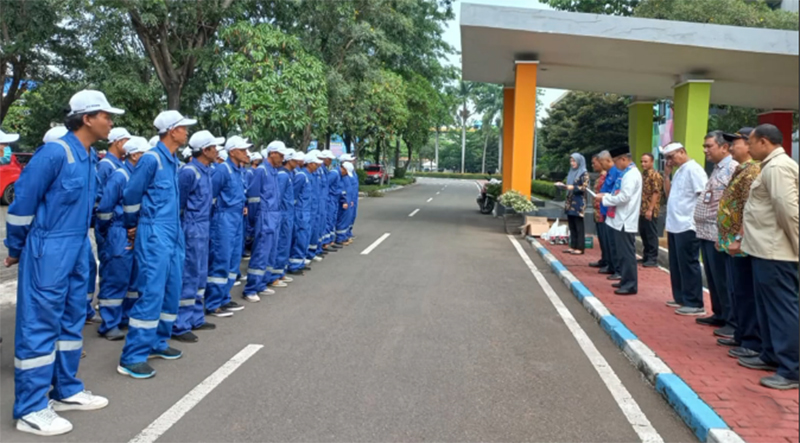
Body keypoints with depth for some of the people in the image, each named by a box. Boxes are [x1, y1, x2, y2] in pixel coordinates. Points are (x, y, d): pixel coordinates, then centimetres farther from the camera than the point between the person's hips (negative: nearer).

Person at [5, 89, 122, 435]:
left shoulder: (89, 157, 9)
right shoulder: (55, 153, -16)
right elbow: (23, 200, -12)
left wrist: (82, 244, 18)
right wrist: (16, 248, -2)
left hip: (78, 251, 8)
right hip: (49, 251, -8)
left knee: (71, 321, 15)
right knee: (39, 325, -2)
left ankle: (66, 390, 28)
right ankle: (30, 409, 7)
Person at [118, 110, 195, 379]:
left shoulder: (172, 161, 14)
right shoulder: (151, 159, -12)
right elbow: (130, 196, -6)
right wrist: (133, 226, 7)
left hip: (173, 236, 9)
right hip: (155, 236, -9)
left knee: (171, 292, 13)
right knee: (151, 293, -10)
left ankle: (157, 343, 27)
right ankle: (132, 358, -4)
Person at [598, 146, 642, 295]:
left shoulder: (631, 174, -15)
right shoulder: (627, 173, 15)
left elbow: (624, 197, -22)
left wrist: (604, 198, -11)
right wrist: (607, 196, 8)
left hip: (625, 221, -10)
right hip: (621, 220, 10)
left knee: (627, 254, -5)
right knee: (622, 253, 16)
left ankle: (630, 285, 0)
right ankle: (626, 281, 25)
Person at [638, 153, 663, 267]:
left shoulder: (655, 175, -11)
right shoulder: (643, 174, 14)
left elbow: (656, 193, -16)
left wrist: (650, 210, -20)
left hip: (650, 211, -8)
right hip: (642, 210, 8)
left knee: (651, 235, -2)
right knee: (643, 234, 13)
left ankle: (653, 259, 4)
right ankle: (646, 256, 22)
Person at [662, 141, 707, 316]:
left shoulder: (693, 169, -13)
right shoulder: (679, 171, 16)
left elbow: (704, 196, -18)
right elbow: (669, 194, 20)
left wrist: (697, 219, -18)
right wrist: (666, 175, 8)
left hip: (687, 226, -9)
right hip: (675, 226, 9)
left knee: (688, 265, -4)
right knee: (676, 265, 15)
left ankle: (694, 304, 2)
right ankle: (680, 298, 25)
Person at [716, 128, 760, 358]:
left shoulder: (752, 171, -15)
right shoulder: (741, 170, 17)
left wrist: (739, 238, -24)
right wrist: (727, 237, 20)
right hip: (733, 243, 10)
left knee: (746, 294, -4)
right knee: (736, 292, 16)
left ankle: (754, 343, 3)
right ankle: (742, 335, 27)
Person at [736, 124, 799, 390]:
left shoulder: (777, 167, -16)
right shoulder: (772, 166, 17)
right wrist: (745, 242, 21)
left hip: (775, 252, -10)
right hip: (766, 249, 10)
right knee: (768, 307, 17)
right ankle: (771, 355, 29)